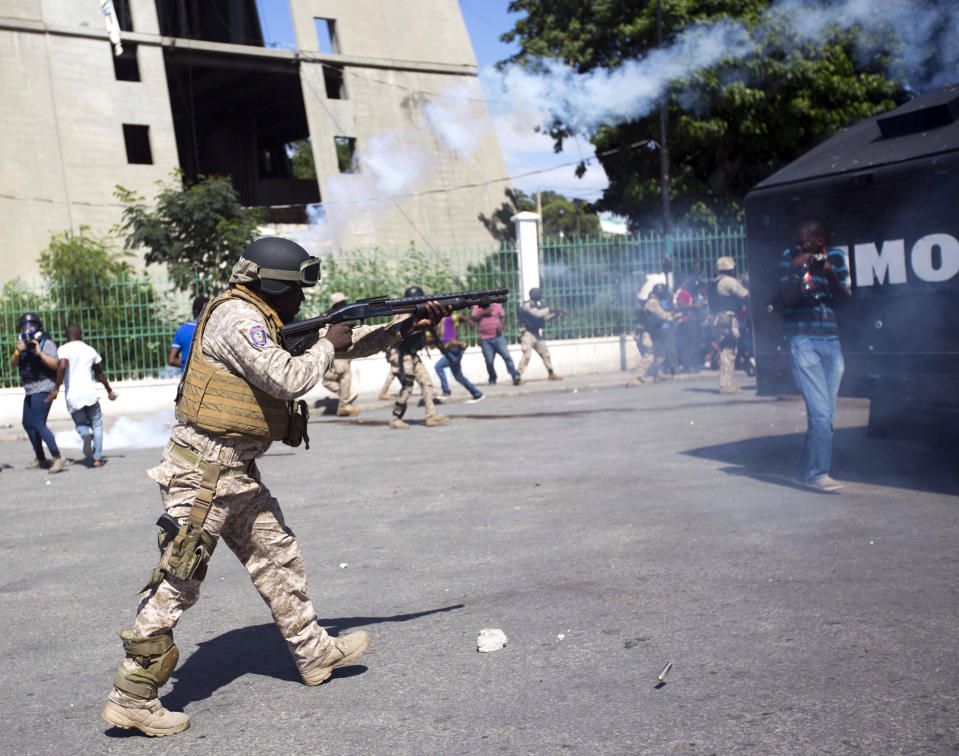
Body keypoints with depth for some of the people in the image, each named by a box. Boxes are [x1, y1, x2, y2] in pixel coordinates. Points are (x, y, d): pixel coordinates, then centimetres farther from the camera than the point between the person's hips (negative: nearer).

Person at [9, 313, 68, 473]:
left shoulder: (46, 343, -10)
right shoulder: (23, 343, 14)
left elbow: (55, 365, -20)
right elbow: (13, 364, 4)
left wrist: (40, 353, -31)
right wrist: (18, 351, -15)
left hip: (43, 390, -9)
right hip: (30, 391, 9)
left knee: (38, 424, -19)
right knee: (28, 424, 15)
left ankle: (58, 458, -21)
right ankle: (41, 460, 25)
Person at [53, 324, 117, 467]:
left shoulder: (64, 349, 1)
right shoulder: (90, 350, 13)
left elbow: (62, 366, -19)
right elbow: (99, 373, 23)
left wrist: (57, 388, -13)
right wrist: (109, 390, 36)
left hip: (72, 396, -1)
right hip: (90, 392, 1)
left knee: (80, 424, 18)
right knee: (97, 424, 13)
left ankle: (85, 435, -17)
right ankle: (97, 458, 2)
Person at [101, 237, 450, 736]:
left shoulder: (268, 323, 14)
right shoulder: (235, 316, -16)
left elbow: (348, 344, 20)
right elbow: (289, 380, -24)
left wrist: (407, 326, 14)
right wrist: (327, 345, -7)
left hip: (237, 474, 10)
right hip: (201, 471, -10)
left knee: (278, 558, 15)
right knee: (177, 583, -6)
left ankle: (314, 653, 28)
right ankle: (130, 698, 2)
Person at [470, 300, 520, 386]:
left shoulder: (497, 305, 11)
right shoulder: (477, 308, 10)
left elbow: (503, 317, 11)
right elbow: (472, 318, -2)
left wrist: (501, 324, -9)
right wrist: (483, 313, -10)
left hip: (498, 336, 0)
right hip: (485, 339, 0)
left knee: (506, 356, -12)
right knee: (489, 361, -1)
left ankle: (515, 375, -14)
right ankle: (492, 380, 15)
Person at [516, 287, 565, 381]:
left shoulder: (537, 305, 14)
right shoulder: (527, 305, -11)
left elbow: (545, 318, 19)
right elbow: (537, 314, -24)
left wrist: (557, 313, 9)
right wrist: (550, 309, -17)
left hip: (537, 334, 8)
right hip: (527, 334, -8)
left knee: (545, 352, 10)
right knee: (527, 355, -20)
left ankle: (551, 374, 21)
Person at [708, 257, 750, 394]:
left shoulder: (713, 284, 18)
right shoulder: (729, 281, -10)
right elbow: (745, 294, -15)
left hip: (716, 319, 9)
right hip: (728, 319, -9)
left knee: (724, 352, 14)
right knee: (728, 352, -8)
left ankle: (726, 383, 16)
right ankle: (726, 384, -11)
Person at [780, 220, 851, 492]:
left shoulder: (835, 258, 9)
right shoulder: (790, 258, 1)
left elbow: (845, 298, 4)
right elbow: (789, 298, -6)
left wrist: (832, 275, -13)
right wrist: (796, 270, -19)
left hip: (831, 340, 4)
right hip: (803, 341, -4)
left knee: (826, 413, 5)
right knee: (820, 411, -13)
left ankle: (806, 470, 16)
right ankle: (817, 473, -5)